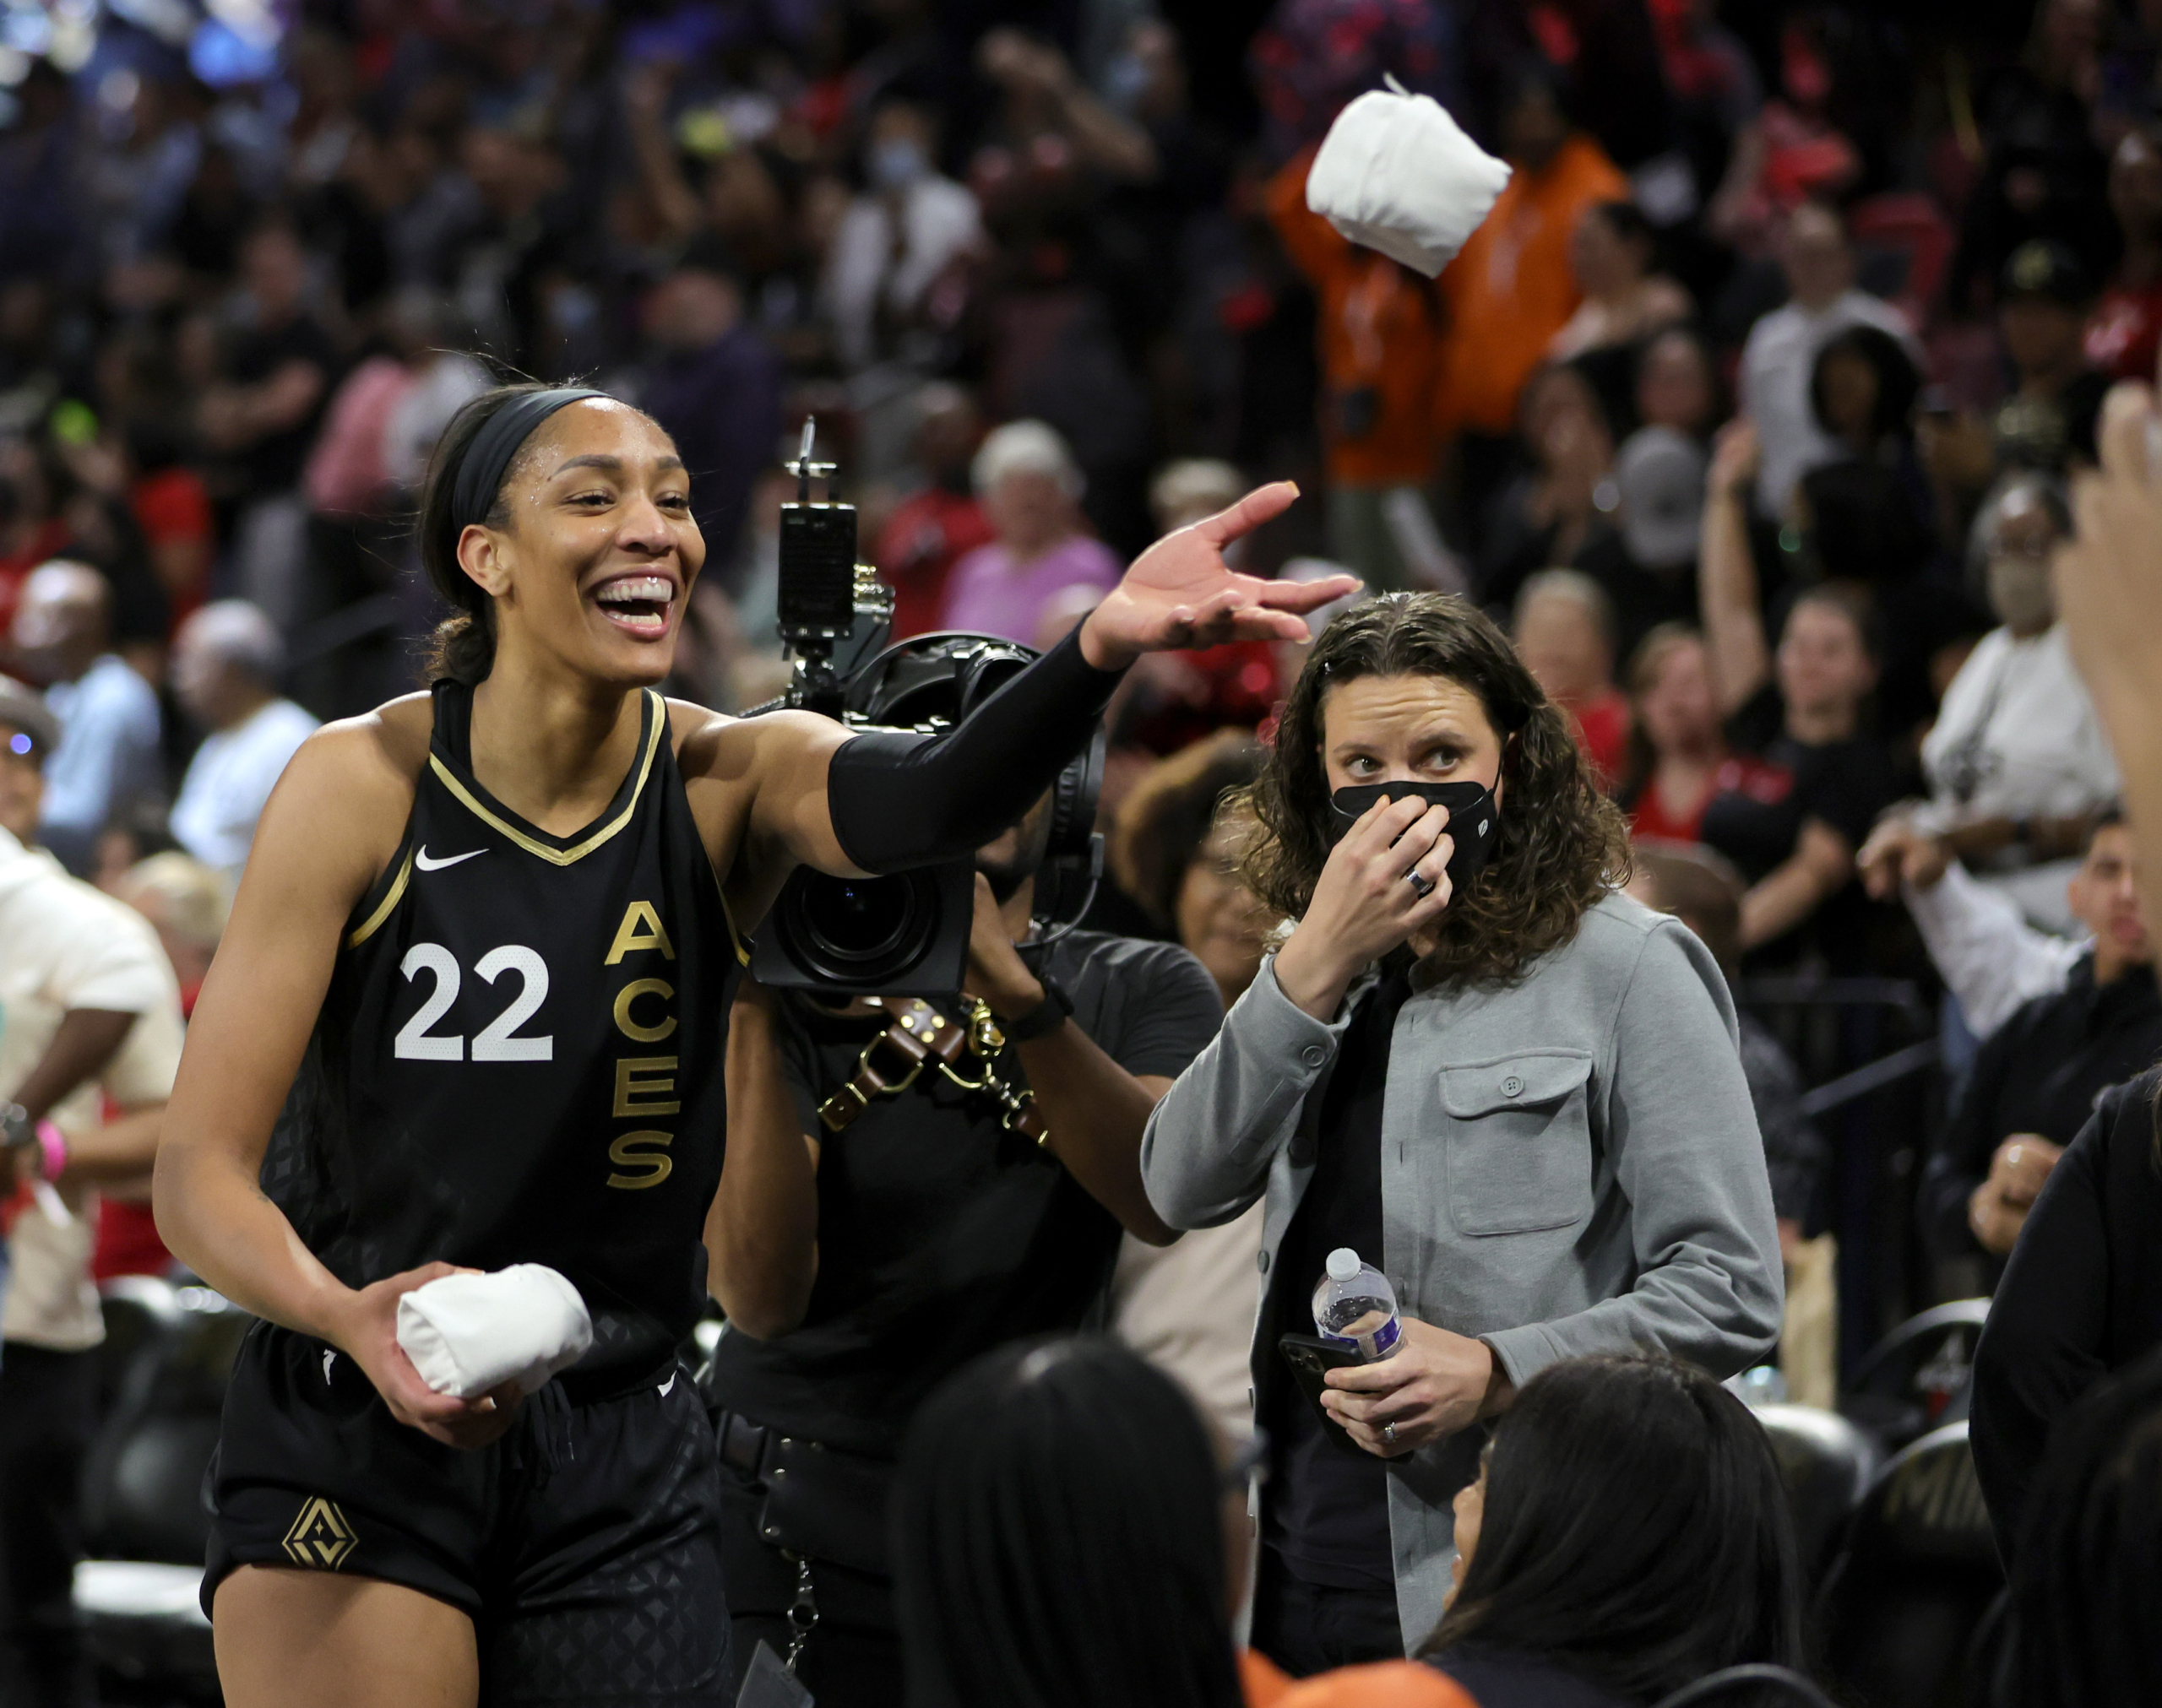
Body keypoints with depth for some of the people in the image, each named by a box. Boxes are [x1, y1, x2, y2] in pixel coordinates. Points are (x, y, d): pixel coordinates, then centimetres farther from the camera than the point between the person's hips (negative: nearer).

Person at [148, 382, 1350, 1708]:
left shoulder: (727, 782, -4)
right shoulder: (361, 786, -9)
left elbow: (917, 802, -28)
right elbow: (202, 1170, -10)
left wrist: (1099, 651, -49)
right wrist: (350, 1320, -31)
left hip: (622, 1455, 3)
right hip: (355, 1437, -3)